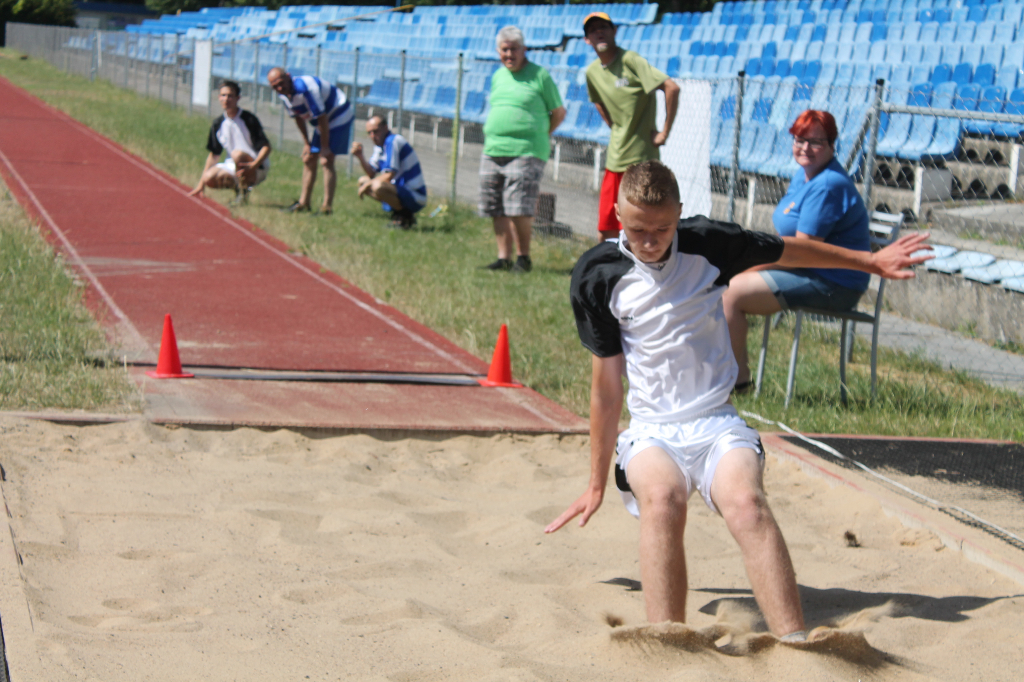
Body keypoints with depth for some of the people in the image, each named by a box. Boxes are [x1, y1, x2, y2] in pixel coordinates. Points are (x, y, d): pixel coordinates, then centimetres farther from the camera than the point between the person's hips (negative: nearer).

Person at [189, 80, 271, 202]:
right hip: (233, 166, 5)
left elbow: (266, 147, -15)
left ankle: (243, 192, -16)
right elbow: (214, 154, 12)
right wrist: (201, 184, 10)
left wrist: (253, 165, -34)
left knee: (237, 154, -35)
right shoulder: (218, 123, 4)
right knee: (209, 178, -21)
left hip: (258, 169, -5)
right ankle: (238, 185, 4)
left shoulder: (249, 119, -12)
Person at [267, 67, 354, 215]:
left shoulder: (305, 88, -32)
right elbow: (298, 117, 11)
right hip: (324, 121, 9)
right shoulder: (284, 94, -5)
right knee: (308, 159, 9)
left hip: (340, 116, -9)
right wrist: (306, 143, 11)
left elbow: (321, 117, -27)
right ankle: (304, 202, 18)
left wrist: (324, 147, -21)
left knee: (326, 160, -16)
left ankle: (327, 206, -14)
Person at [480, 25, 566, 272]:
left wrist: (538, 134, 7)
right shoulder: (498, 76, 16)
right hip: (492, 151, 6)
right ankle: (504, 257, 13)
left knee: (519, 210, -11)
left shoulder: (539, 75, -2)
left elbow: (559, 113, 3)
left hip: (525, 153, -6)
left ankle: (523, 257, 1)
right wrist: (494, 136, 14)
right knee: (497, 210, 5)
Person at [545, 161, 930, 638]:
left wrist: (870, 261, 30)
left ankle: (795, 646, -45)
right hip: (650, 429, -1)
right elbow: (606, 383, 7)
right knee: (663, 498, -37)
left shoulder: (708, 244, 0)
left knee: (746, 503, -33)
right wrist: (597, 484, 12)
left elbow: (789, 251, 19)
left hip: (716, 423, 1)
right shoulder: (597, 276, -1)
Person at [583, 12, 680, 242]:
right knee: (606, 230, 8)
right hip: (615, 160, 7)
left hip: (642, 159, -7)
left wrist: (665, 132, -15)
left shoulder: (630, 61, -13)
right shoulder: (592, 72, 8)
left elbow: (671, 88, -20)